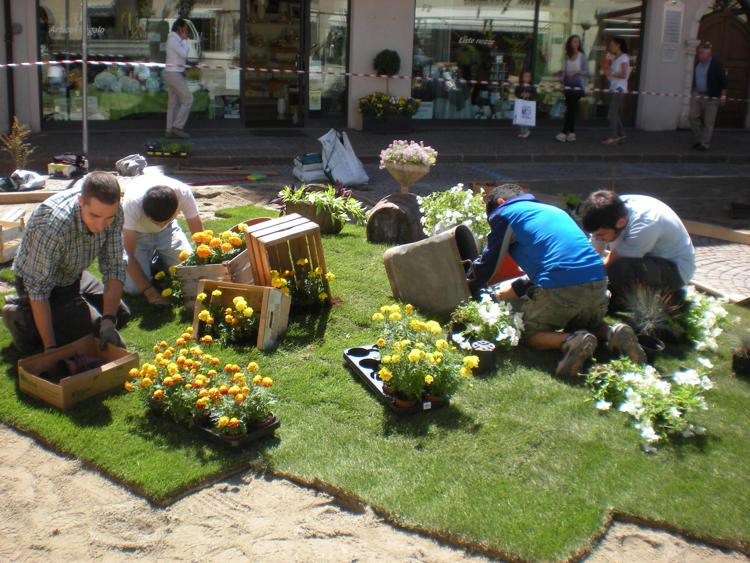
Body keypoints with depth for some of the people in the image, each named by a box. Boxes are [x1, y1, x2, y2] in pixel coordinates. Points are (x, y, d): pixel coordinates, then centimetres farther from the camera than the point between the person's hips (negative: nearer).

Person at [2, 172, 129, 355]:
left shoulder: (112, 211, -22)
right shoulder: (51, 225, -40)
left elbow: (113, 267, -15)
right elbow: (38, 288, -32)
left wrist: (108, 320, -25)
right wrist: (50, 347, -32)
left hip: (74, 276, 6)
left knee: (121, 314, 13)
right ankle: (24, 319, 0)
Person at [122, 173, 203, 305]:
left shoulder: (183, 193, -35)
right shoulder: (132, 203, -39)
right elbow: (129, 254, -31)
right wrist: (148, 290, -34)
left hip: (168, 231, 2)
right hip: (137, 233, -2)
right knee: (133, 287, -17)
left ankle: (160, 258, 18)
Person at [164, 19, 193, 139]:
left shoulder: (175, 40, 16)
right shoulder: (173, 39, -15)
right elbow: (184, 54, -20)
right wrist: (185, 40, -8)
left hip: (174, 74, 10)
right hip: (174, 74, -10)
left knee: (174, 102, 9)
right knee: (188, 99, -9)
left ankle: (170, 130, 10)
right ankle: (178, 126, -7)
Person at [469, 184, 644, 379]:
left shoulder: (504, 212, 11)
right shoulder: (552, 209, 31)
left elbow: (487, 263, 14)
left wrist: (466, 289, 31)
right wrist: (518, 287, 40)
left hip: (560, 289, -6)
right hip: (598, 282, 7)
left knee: (530, 333, 14)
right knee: (588, 324, 33)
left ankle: (570, 341, -15)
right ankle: (614, 333, 1)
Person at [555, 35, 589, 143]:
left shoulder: (582, 56, -1)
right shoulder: (567, 57, 9)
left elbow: (587, 72, -2)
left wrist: (576, 72, -17)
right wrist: (562, 83, 7)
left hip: (578, 86, -4)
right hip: (568, 85, 4)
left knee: (571, 109, -10)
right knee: (571, 109, 6)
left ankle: (564, 133, -14)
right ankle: (571, 133, 11)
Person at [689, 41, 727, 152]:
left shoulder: (716, 65, -10)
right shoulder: (697, 64, 10)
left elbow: (723, 81, -9)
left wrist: (723, 96, -11)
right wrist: (694, 92, 21)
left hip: (711, 97, -7)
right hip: (697, 96, 7)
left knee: (708, 122, -2)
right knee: (693, 117, 1)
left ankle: (705, 144, 3)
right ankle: (699, 139, 15)